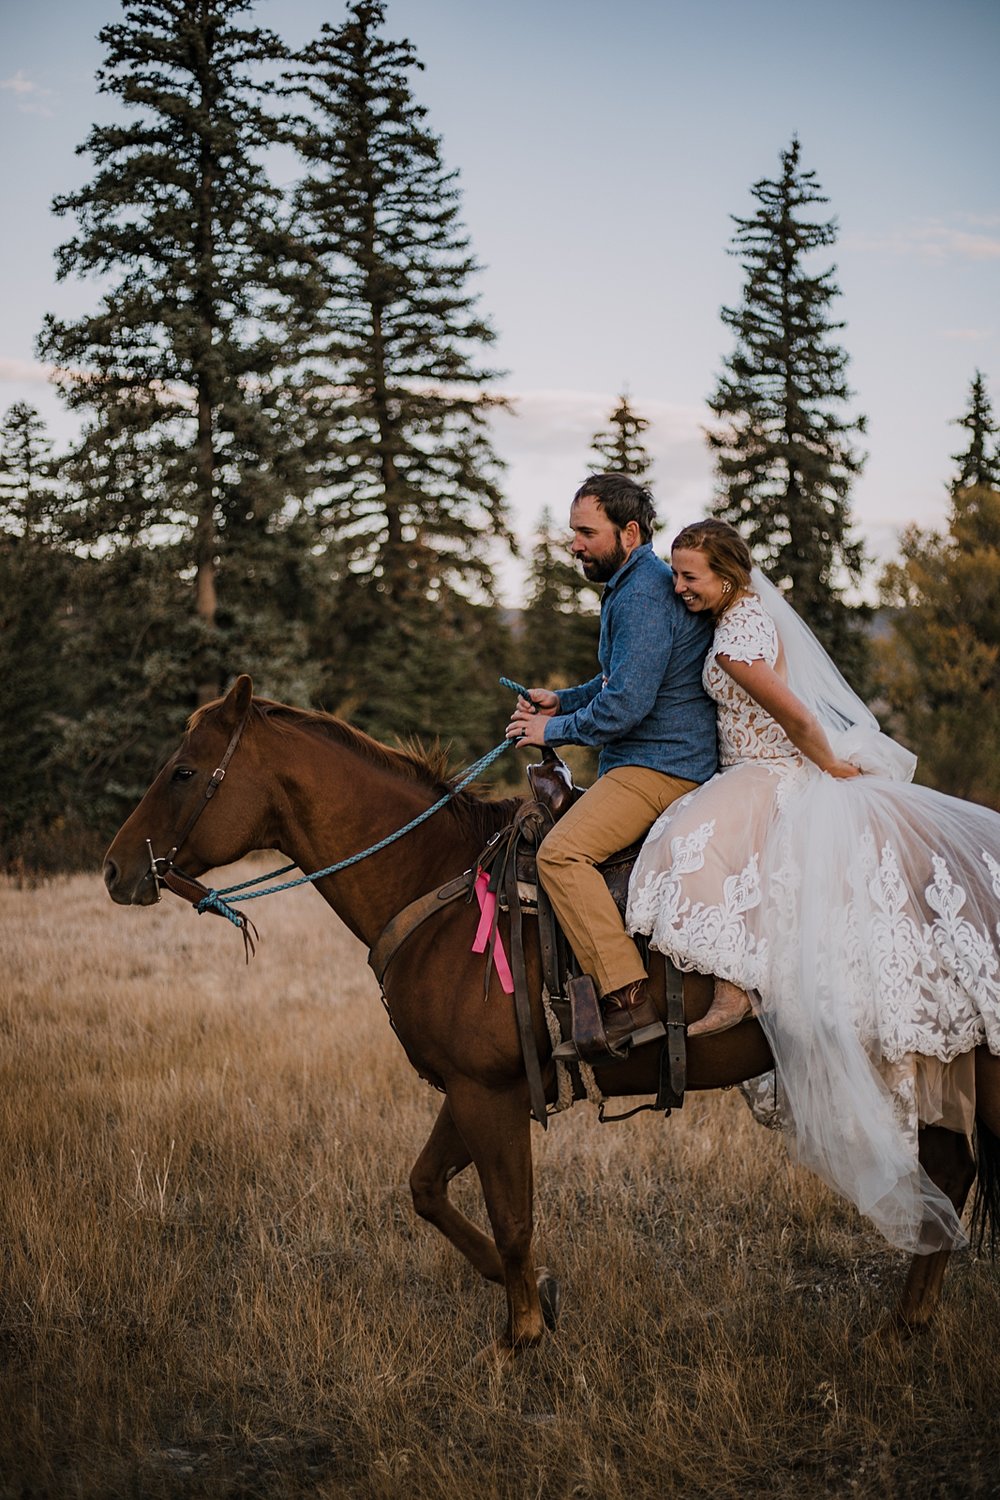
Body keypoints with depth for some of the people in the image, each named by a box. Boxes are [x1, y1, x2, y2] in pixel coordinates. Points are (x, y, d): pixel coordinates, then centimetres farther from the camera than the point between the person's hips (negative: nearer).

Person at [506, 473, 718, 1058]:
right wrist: (561, 700, 13)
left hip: (659, 768, -12)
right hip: (644, 765, 12)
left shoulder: (642, 598, -17)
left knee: (561, 851, -25)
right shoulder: (634, 585, 17)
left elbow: (626, 704, -24)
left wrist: (554, 731, -11)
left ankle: (630, 1003, -31)